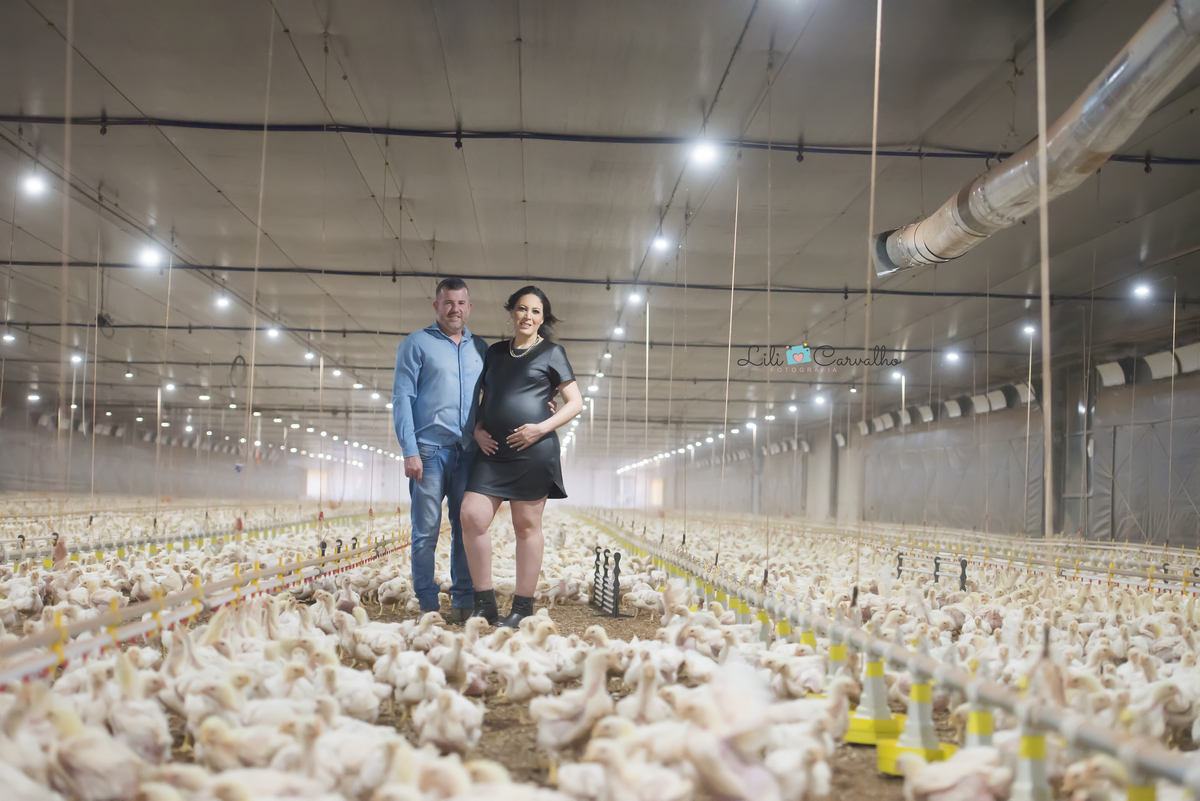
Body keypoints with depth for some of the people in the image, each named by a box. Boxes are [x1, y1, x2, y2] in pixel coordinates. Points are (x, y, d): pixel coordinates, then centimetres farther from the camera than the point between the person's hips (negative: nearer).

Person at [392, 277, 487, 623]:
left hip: (469, 452, 4)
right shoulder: (416, 344, 5)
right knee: (426, 531, -2)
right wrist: (409, 451, -11)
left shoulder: (481, 348, 17)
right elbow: (402, 398, -2)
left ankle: (463, 602, 11)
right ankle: (427, 605, 4)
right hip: (430, 451, -3)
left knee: (467, 529, 4)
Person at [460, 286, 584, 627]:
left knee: (526, 525, 0)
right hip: (494, 452, 4)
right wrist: (478, 430, 4)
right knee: (472, 517, -8)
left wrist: (542, 428, -11)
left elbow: (575, 403, 2)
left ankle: (523, 607, 8)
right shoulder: (495, 353, 18)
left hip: (533, 451, -4)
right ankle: (485, 603, 1)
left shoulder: (551, 352, 5)